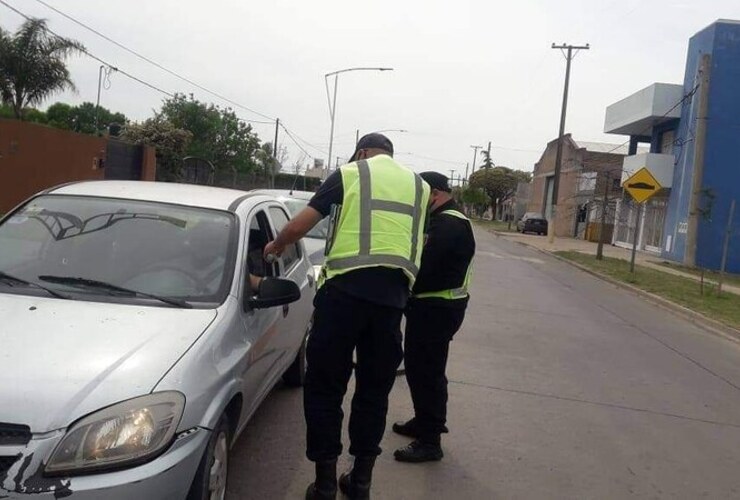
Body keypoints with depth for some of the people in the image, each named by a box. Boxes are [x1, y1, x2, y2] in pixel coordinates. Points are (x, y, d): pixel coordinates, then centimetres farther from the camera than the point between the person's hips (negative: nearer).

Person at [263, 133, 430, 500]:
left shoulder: (349, 173, 8)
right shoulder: (418, 185, 19)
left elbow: (299, 226, 5)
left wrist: (276, 245, 24)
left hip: (346, 287, -3)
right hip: (393, 294, 4)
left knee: (325, 385, 7)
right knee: (375, 388, 14)